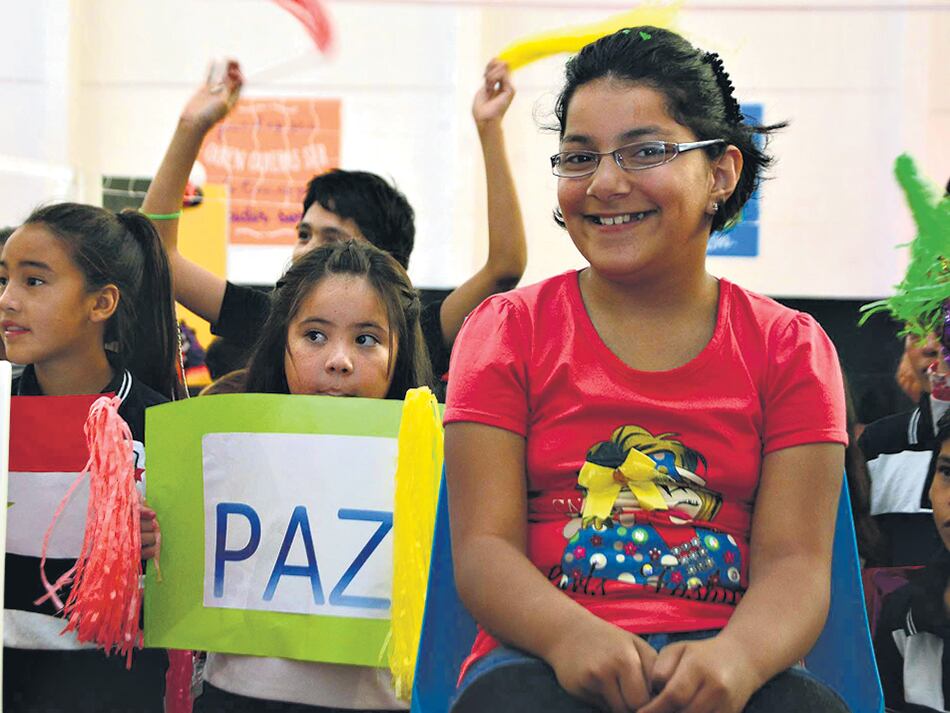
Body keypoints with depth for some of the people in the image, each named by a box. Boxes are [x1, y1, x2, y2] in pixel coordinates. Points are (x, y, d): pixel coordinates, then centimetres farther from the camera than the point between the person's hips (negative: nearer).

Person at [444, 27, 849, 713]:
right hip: (542, 657, 0)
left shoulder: (790, 347, 12)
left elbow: (793, 560, 1)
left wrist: (735, 657, -23)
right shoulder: (507, 331, 11)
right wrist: (572, 636, -22)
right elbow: (484, 545, 0)